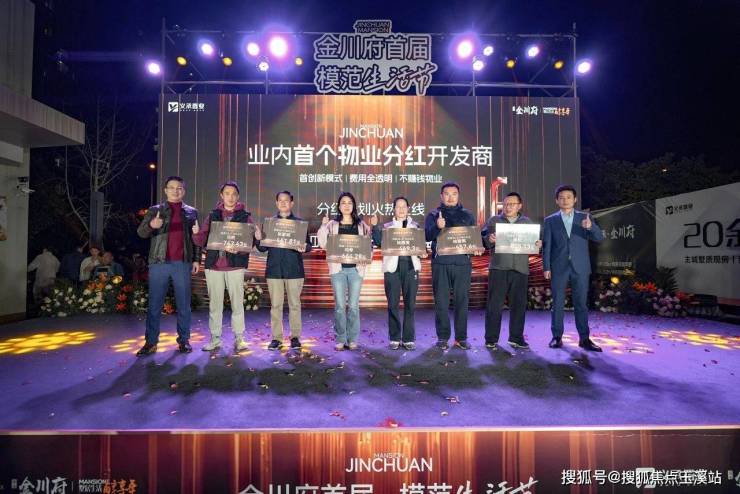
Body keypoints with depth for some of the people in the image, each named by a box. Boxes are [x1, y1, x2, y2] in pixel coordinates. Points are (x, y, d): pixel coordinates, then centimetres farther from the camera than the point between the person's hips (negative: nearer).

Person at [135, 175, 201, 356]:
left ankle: (183, 340, 14)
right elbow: (141, 232, -1)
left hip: (183, 263, 0)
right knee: (154, 304, 4)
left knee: (183, 304, 5)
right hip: (159, 262, 0)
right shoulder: (155, 210, 9)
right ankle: (151, 342, 13)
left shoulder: (191, 212, 11)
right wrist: (151, 225, -24)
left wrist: (196, 259, 2)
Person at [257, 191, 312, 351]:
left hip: (294, 270, -1)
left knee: (294, 304, 3)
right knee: (275, 305, 3)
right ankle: (276, 337, 12)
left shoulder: (300, 222, 7)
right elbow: (262, 248, 10)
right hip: (274, 270, 1)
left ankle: (295, 336, 12)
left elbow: (308, 245, 4)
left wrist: (304, 247, -19)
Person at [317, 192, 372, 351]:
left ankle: (352, 339, 13)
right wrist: (323, 226, -6)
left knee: (353, 306, 1)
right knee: (339, 306, 0)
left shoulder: (361, 225, 10)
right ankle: (341, 339, 11)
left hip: (356, 268, 0)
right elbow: (323, 244, 1)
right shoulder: (332, 224, 9)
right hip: (338, 268, 0)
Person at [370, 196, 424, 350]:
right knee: (393, 304, 1)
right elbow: (379, 242, -3)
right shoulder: (386, 227, 12)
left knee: (410, 304, 1)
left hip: (411, 267, 1)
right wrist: (375, 226, -14)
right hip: (392, 267, 0)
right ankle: (395, 338, 11)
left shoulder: (415, 226, 15)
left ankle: (409, 339, 9)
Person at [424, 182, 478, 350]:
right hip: (440, 263, -1)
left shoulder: (467, 215, 15)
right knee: (441, 301, 1)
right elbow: (427, 236, -6)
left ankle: (461, 337, 12)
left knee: (462, 301, 3)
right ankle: (442, 337, 11)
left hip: (462, 263, 1)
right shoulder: (433, 215, 9)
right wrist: (438, 227, -25)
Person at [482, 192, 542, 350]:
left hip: (520, 269, 2)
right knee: (494, 304, -2)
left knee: (519, 305, 6)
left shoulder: (527, 222, 17)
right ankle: (491, 339, 6)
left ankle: (516, 338, 18)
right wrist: (489, 239, -19)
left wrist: (538, 244, -6)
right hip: (498, 267, -2)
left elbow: (535, 241, 16)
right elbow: (483, 239, 3)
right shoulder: (494, 220, 10)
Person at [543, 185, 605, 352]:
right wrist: (546, 267, -5)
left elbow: (599, 238, -4)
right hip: (559, 268, -1)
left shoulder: (585, 217, 6)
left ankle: (584, 338, 12)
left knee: (581, 304, 4)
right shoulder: (550, 220, 4)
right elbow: (546, 245, 2)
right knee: (557, 304, 3)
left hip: (580, 268, 1)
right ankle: (557, 337, 11)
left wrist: (590, 226, -25)